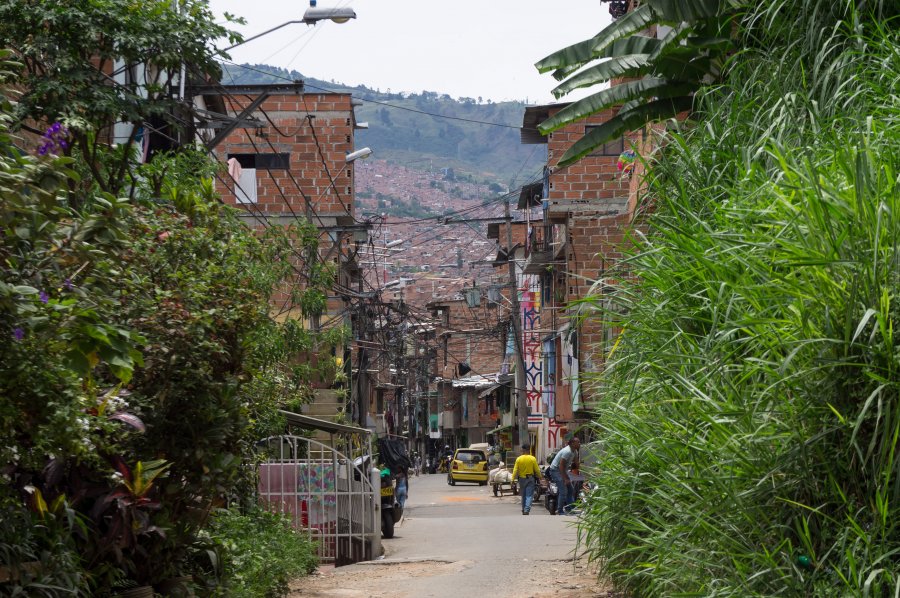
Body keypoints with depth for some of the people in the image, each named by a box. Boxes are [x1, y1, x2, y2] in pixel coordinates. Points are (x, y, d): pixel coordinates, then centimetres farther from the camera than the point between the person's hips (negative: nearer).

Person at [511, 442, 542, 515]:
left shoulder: (519, 459, -4)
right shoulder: (532, 459, -8)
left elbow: (515, 470, -6)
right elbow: (537, 470, -4)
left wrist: (513, 479, -4)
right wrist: (539, 478, 9)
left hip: (522, 479, 2)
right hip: (530, 478, -2)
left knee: (523, 495, 17)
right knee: (529, 496, -3)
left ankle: (524, 510, 24)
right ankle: (526, 510, -19)